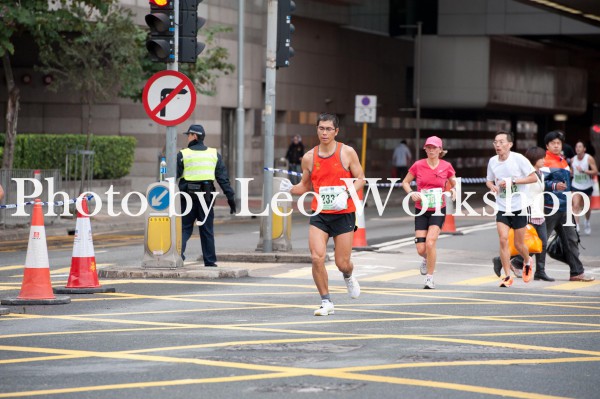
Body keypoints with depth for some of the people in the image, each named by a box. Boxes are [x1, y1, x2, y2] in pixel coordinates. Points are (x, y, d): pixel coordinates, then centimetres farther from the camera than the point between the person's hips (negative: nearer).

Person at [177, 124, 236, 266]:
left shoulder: (183, 155, -2)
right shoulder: (214, 154, 7)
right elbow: (223, 178, 5)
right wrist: (231, 197, 7)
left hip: (188, 197, -2)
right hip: (206, 196, 2)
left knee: (184, 228, 5)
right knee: (207, 230, 9)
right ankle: (210, 261, 9)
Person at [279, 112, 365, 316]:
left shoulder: (347, 153, -3)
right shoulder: (309, 158, 4)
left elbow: (360, 179, -1)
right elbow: (305, 186, 14)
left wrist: (346, 194, -18)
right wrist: (290, 189, -7)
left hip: (344, 214, -2)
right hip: (319, 215, 2)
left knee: (342, 263, 1)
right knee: (317, 257, -16)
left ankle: (348, 277, 41)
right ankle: (326, 302, -4)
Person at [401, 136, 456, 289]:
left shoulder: (446, 166, -2)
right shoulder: (418, 165, -3)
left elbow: (454, 184, 13)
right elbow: (405, 182, 9)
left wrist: (454, 191, -9)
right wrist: (411, 193, -11)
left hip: (438, 210, -1)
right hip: (421, 210, 1)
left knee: (430, 243, -19)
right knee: (421, 249, -3)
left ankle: (430, 278, -3)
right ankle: (426, 259, 37)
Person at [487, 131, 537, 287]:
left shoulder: (518, 159, -12)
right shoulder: (492, 161, 1)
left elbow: (533, 178, -11)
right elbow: (489, 180, 15)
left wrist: (512, 181, -19)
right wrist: (492, 186, -9)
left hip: (519, 207, -3)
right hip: (502, 208, 3)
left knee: (519, 244, 5)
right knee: (503, 239, -12)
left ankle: (527, 262, 39)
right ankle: (507, 276, -4)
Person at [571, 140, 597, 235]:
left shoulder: (589, 159, -11)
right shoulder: (573, 160, -1)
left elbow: (595, 172, -17)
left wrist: (583, 171, -28)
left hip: (587, 187, -1)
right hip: (576, 186, 1)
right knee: (576, 205, -19)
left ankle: (587, 221, 42)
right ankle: (576, 225, -25)